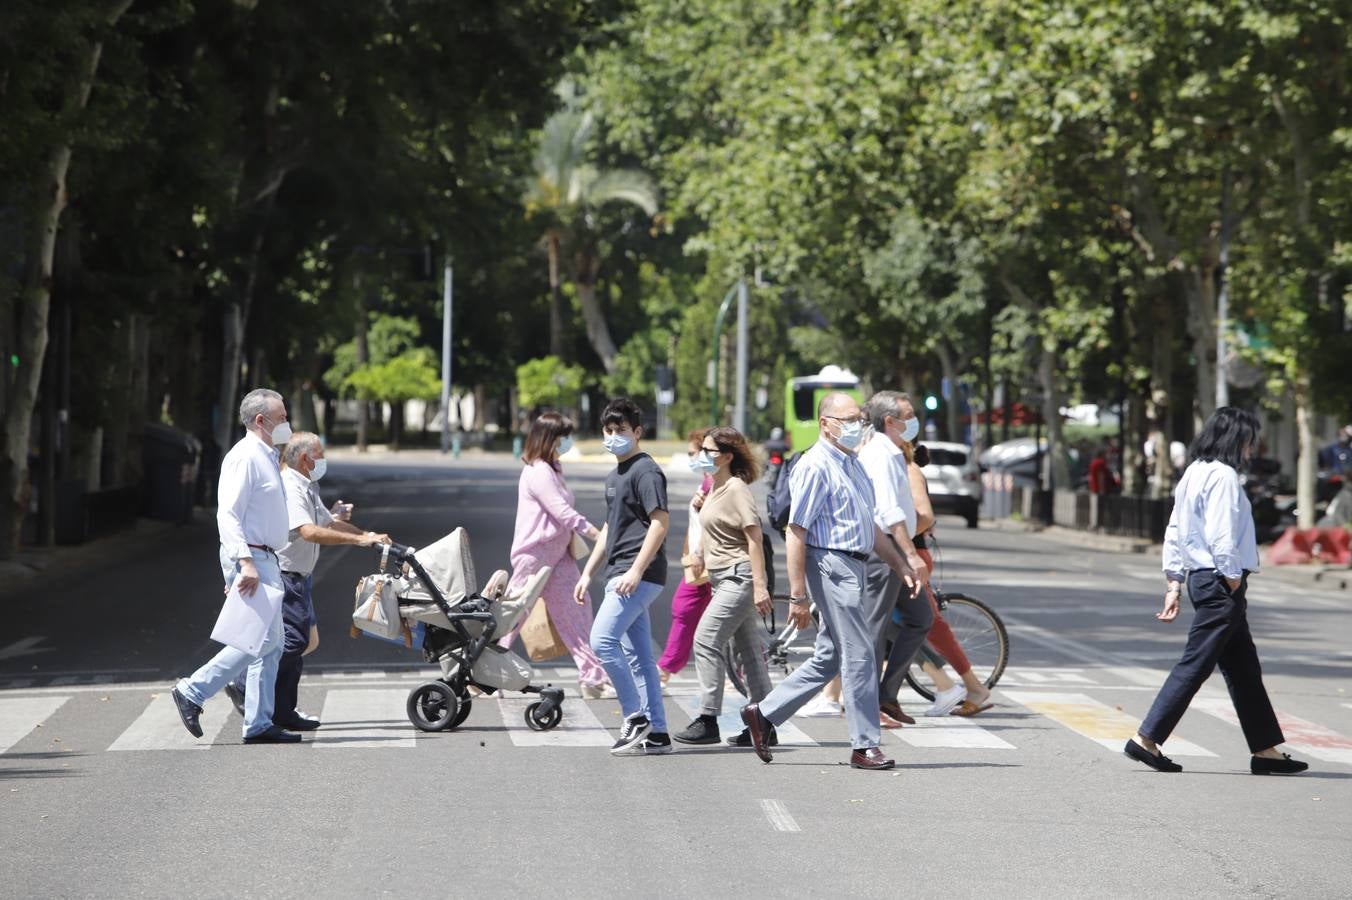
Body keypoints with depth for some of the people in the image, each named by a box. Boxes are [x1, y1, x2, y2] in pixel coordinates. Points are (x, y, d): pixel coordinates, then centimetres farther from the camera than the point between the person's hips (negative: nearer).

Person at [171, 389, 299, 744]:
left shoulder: (266, 458, 19)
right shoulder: (244, 457, -13)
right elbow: (227, 515, -20)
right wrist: (246, 562, -28)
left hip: (264, 560, 10)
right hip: (249, 559, -10)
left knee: (269, 643, 7)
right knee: (261, 638, -13)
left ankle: (259, 724, 8)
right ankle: (192, 691, -6)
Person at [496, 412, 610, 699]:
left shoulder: (553, 468, 14)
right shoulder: (538, 473, -17)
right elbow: (564, 513, -22)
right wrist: (599, 536, -21)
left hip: (558, 553, 9)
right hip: (535, 554, -9)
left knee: (576, 611, 4)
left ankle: (592, 677, 3)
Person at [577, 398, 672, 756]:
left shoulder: (646, 471, -9)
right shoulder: (614, 476, 21)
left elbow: (660, 522, -18)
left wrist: (636, 570, -23)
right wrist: (588, 572, 23)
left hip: (639, 575, -10)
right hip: (621, 576, 10)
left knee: (603, 639, -18)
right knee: (638, 656, 8)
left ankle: (635, 717, -11)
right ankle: (656, 734, 9)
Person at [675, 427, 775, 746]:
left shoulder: (736, 489, -13)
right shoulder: (715, 489, 15)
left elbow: (754, 537, -19)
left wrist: (759, 585, -23)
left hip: (739, 576, -10)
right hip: (724, 578, 10)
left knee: (706, 640, -13)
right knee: (749, 650, 10)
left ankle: (708, 721, -12)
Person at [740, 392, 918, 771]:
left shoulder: (853, 465, 18)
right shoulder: (816, 467, -12)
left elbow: (869, 526, 27)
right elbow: (796, 532, -16)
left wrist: (901, 566, 22)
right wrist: (797, 595, -19)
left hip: (853, 568, 10)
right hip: (831, 565, -10)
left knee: (829, 658, 13)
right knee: (859, 655, -7)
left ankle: (763, 714, 20)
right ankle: (864, 746, -1)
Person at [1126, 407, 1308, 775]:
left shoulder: (1194, 473, 15)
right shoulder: (1222, 475, -14)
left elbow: (1174, 533, 16)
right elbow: (1221, 536, -21)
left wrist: (1174, 584, 17)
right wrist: (1233, 580, -12)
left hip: (1201, 579, 10)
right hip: (1219, 582, -10)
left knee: (1245, 670, 12)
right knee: (1195, 665, -7)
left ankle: (1267, 751, 16)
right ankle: (1146, 739, -7)